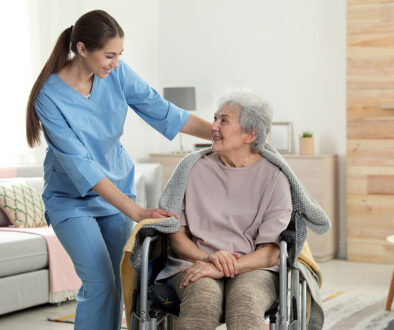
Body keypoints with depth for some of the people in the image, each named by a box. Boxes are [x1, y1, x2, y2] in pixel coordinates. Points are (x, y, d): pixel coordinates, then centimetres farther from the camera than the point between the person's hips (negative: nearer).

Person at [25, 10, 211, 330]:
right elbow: (81, 166, -30)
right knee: (100, 283, -13)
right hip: (72, 199, -4)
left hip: (118, 189, 4)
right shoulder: (49, 97, -25)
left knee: (113, 281, 5)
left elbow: (162, 112, -9)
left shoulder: (117, 73, -12)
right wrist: (136, 211, -36)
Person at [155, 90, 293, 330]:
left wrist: (227, 268, -18)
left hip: (252, 268, -1)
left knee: (245, 301, -37)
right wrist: (207, 258, -12)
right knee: (203, 299, -36)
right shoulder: (196, 169, 11)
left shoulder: (274, 178, 5)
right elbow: (177, 236, 9)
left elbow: (272, 253, -1)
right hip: (196, 263, 1)